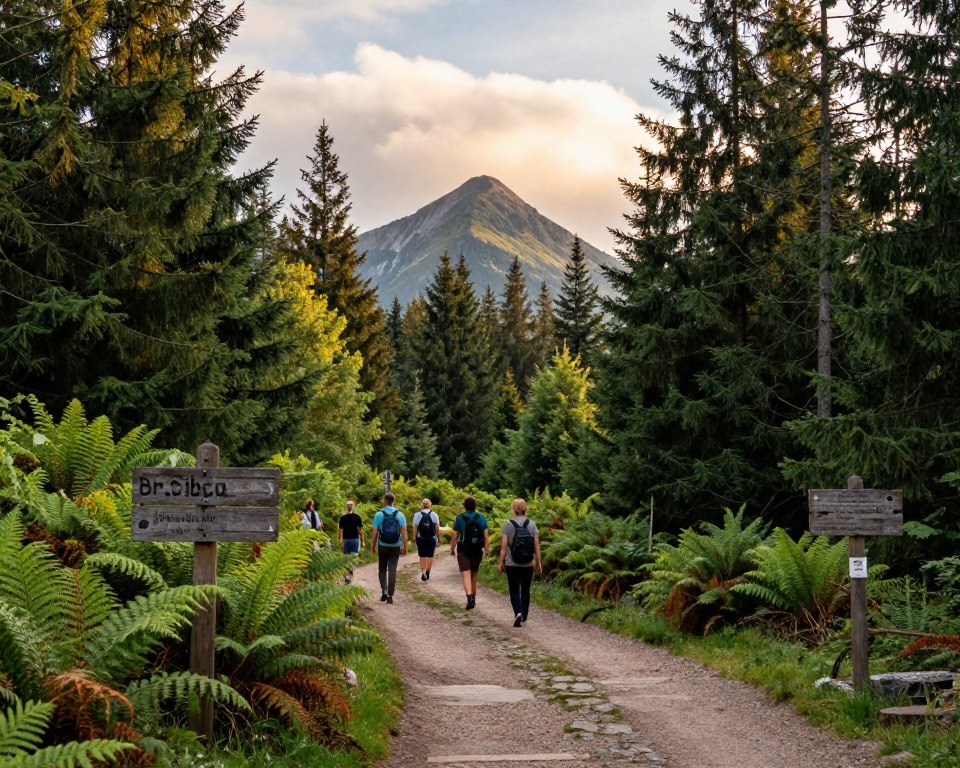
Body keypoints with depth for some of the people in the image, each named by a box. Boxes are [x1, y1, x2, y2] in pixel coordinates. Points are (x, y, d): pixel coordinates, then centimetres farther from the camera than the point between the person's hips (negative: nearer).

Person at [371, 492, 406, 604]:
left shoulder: (379, 514, -6)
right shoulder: (400, 514, -2)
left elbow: (375, 532, -6)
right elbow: (404, 532, -6)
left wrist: (372, 546, 2)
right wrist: (405, 547, -1)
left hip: (383, 546, -1)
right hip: (395, 546, 1)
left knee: (382, 569, 14)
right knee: (392, 570, 3)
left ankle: (384, 591, -2)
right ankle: (390, 596, -1)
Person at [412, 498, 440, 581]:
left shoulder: (417, 515, -3)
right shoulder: (434, 515, -1)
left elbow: (415, 528, -6)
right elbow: (437, 528, -2)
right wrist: (438, 538, 5)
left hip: (421, 539, 0)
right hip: (431, 538, 0)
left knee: (422, 556, 10)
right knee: (430, 556, 6)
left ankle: (423, 573, 9)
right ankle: (427, 571, -11)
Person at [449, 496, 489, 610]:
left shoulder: (459, 518, -4)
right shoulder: (481, 518, 1)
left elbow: (455, 537, -3)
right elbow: (486, 536, -5)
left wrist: (452, 549, 8)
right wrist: (487, 550, 0)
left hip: (463, 550, -3)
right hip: (477, 551, 3)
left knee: (466, 574, -10)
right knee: (474, 574, 18)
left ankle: (470, 598, -29)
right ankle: (473, 598, 29)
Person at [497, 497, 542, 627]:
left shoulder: (508, 524, -7)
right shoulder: (531, 524, -2)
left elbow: (503, 546, -9)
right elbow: (537, 545, -2)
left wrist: (500, 562, -2)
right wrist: (538, 563, 4)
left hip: (512, 564, -2)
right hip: (528, 564, 2)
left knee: (514, 591, 4)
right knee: (525, 591, 15)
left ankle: (518, 612, -19)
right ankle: (524, 617, 23)